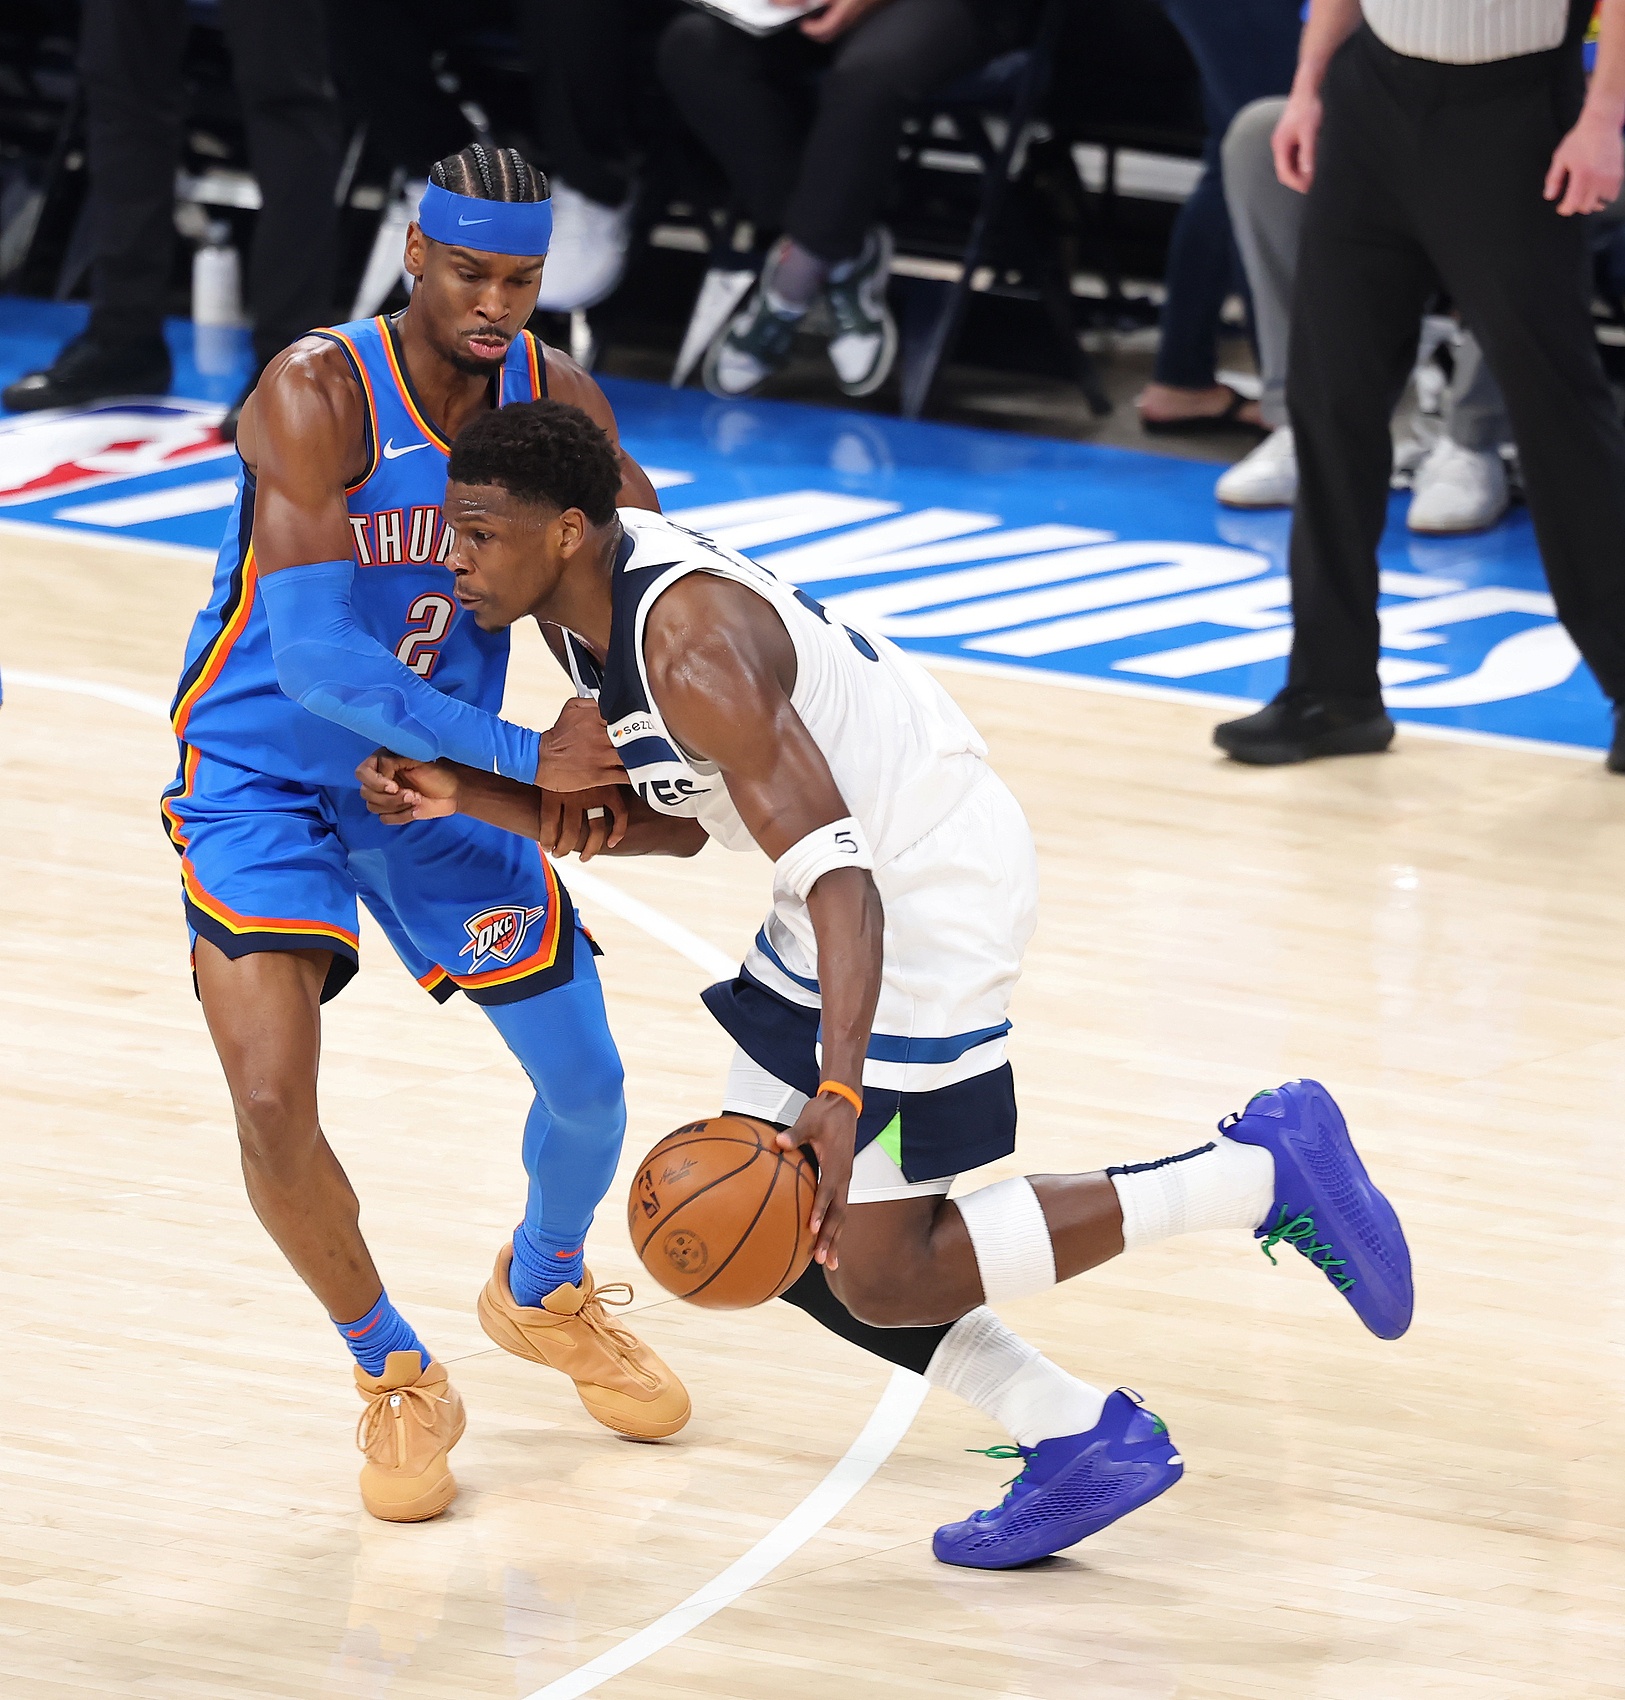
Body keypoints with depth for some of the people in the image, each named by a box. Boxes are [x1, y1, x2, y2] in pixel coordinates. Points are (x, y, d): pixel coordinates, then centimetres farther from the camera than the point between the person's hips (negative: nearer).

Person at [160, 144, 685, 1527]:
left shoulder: (553, 397, -9)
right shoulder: (317, 397, -27)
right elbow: (314, 658, -34)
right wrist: (524, 762, -37)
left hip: (442, 778, 5)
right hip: (262, 776, -5)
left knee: (588, 1081, 7)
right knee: (272, 1098, -22)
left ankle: (543, 1291, 42)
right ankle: (395, 1377, 3)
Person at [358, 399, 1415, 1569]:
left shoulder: (692, 643, -28)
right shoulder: (600, 597, 2)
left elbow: (836, 872, -34)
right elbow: (672, 823, 13)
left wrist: (841, 1091, -44)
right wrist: (466, 799, 4)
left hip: (935, 889, -10)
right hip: (875, 884, 10)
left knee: (880, 1275, -8)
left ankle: (1261, 1169, -3)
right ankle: (1083, 1445, 17)